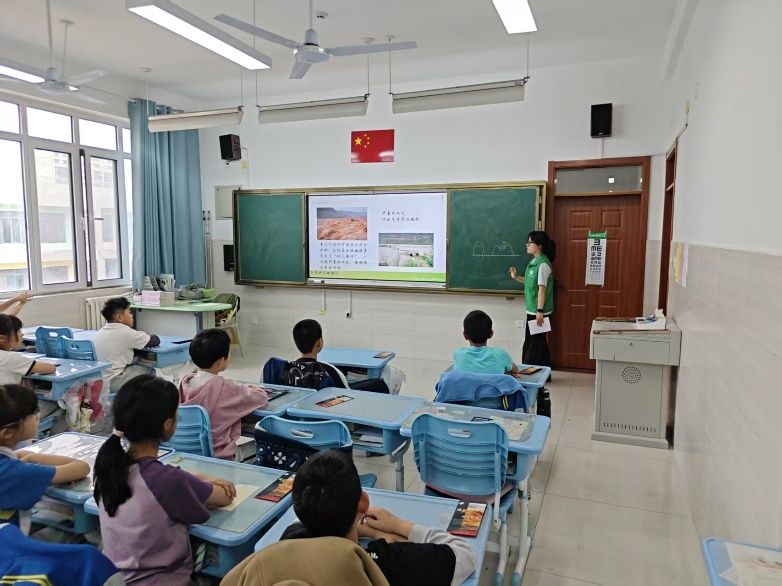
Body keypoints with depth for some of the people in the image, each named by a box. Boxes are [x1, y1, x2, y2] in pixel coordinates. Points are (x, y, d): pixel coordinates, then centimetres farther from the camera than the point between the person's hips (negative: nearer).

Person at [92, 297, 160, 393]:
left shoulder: (101, 331, 10)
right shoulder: (125, 332, -15)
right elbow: (155, 341, -8)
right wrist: (153, 337, 15)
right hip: (112, 382, -9)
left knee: (138, 366, 22)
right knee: (150, 371, 4)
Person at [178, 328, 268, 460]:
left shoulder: (185, 382, -5)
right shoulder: (224, 388, -22)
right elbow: (262, 398, -11)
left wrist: (242, 388, 9)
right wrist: (251, 389, 10)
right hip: (219, 456, -6)